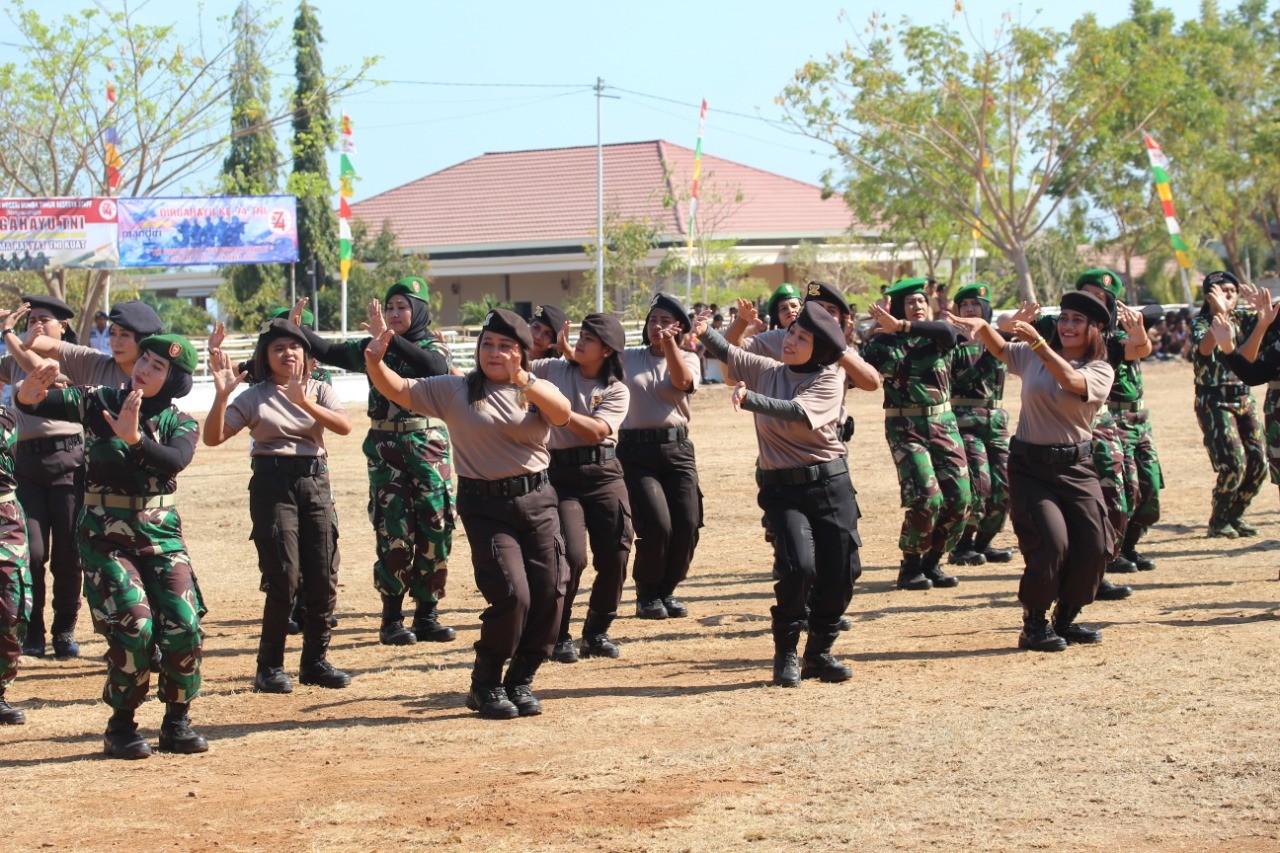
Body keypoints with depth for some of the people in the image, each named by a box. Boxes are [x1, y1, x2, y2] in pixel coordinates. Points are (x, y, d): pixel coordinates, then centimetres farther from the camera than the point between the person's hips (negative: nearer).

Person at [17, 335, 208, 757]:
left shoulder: (179, 424, 3)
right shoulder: (99, 402, 0)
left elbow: (176, 461, -21)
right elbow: (29, 404, -9)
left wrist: (134, 439, -37)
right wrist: (33, 385, -33)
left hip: (161, 534, 2)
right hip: (106, 535, -2)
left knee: (183, 627, -9)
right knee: (134, 626, -16)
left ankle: (177, 723, 10)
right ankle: (121, 725, 1)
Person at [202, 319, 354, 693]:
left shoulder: (319, 391, 10)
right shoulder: (254, 398, 5)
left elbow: (344, 426, -9)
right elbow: (213, 437, -3)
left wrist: (305, 403, -24)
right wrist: (221, 395, -17)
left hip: (315, 483, 3)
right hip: (273, 485, -3)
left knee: (324, 578, 1)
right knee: (284, 578, -10)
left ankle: (315, 661, 15)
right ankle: (270, 667, 0)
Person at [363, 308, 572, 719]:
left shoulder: (538, 390, 8)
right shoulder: (454, 390, 6)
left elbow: (563, 414, -13)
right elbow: (399, 391, 4)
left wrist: (521, 379, -26)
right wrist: (375, 363, -16)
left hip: (537, 500, 3)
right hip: (485, 505, -3)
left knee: (549, 594, -1)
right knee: (511, 595, -14)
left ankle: (520, 681, 18)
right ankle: (485, 685, 6)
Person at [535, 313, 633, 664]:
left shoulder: (616, 392, 2)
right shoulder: (553, 370, 6)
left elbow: (596, 431, -14)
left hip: (603, 474, 2)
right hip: (561, 475, -2)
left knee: (615, 555, -1)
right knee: (572, 555, -13)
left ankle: (597, 631, 19)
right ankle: (558, 635, 4)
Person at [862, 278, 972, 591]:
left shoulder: (936, 338, 6)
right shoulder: (883, 342, 2)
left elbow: (948, 332, -20)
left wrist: (901, 326, -27)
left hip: (943, 423, 4)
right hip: (905, 427, -4)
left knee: (960, 497, -4)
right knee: (927, 498, -17)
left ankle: (932, 562, 14)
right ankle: (910, 566, 2)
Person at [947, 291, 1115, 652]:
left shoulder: (1100, 371, -1)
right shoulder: (1032, 356, 7)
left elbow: (1070, 380, -20)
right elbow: (999, 348, 11)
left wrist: (1037, 343, -29)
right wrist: (982, 326, -12)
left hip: (1076, 469, 1)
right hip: (1030, 467, -1)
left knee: (1094, 547, -4)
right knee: (1051, 544, -16)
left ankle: (1065, 619, 19)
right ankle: (1034, 625, 0)